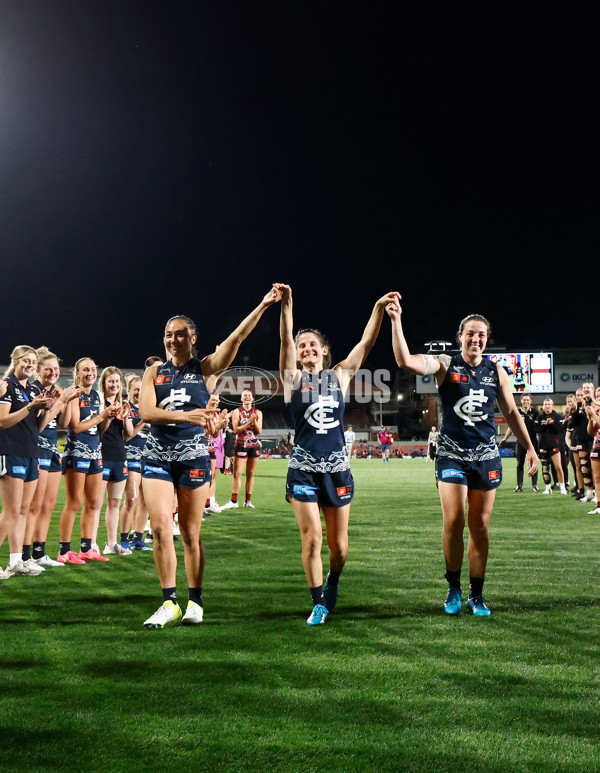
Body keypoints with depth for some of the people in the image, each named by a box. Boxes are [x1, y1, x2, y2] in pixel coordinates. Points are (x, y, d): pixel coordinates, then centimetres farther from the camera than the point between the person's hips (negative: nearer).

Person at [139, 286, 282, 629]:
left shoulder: (204, 369, 4)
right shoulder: (154, 372, 8)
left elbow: (236, 338, -7)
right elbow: (146, 411, -7)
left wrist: (263, 306, -16)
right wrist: (184, 416, -21)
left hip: (194, 457, -1)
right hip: (158, 457, 1)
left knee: (191, 533, 4)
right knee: (161, 526, -10)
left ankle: (195, 601, 17)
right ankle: (170, 603, 1)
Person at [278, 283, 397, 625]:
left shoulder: (340, 375, 7)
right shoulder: (294, 378, 3)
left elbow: (366, 343, -2)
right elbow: (286, 340, -12)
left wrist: (379, 309, -14)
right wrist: (286, 304, -25)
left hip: (338, 468, 2)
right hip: (304, 468, -1)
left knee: (339, 543, 8)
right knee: (312, 538, -4)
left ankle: (332, 582, 38)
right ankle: (318, 603, 13)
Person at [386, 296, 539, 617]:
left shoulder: (496, 372, 6)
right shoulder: (445, 365, -4)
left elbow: (511, 413, 14)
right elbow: (406, 361, -20)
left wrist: (529, 448, 10)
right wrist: (396, 321, -29)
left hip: (486, 456, 3)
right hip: (452, 454, -3)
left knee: (480, 527, 6)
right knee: (453, 522, -11)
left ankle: (476, 595, 17)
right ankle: (453, 588, 10)